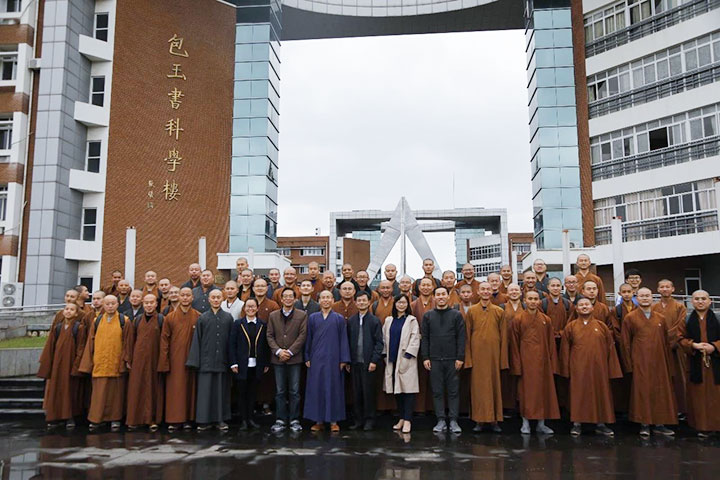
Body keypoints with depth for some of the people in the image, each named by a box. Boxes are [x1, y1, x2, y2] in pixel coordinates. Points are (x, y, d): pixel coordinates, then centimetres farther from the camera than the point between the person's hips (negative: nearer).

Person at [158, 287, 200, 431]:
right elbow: (164, 340, 2)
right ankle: (174, 420, 8)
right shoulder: (170, 317, 3)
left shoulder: (198, 317, 1)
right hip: (175, 359, 0)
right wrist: (164, 362, -4)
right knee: (174, 389, 1)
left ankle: (188, 419, 15)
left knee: (190, 387, 5)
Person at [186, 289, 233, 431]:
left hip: (222, 360, 0)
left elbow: (232, 339, 6)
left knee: (222, 390, 4)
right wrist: (195, 360, -4)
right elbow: (197, 339, 3)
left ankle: (221, 420, 12)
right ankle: (205, 420, 8)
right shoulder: (202, 317, 6)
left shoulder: (228, 317, 7)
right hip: (206, 360, 0)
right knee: (205, 390, 0)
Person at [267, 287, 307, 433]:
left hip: (294, 358, -2)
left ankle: (294, 420, 11)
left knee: (294, 391, 2)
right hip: (278, 358, 2)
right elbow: (270, 335, 5)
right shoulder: (273, 315, 9)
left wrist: (290, 351, -11)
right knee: (280, 391, 6)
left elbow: (302, 335, -4)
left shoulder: (302, 315, 3)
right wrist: (278, 351, -9)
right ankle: (280, 420, 13)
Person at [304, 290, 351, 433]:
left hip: (333, 358, -1)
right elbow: (308, 338, 9)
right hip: (316, 358, 2)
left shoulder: (339, 318, 4)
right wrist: (307, 358, 3)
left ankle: (334, 421, 9)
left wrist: (343, 359, -4)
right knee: (316, 388, 3)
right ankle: (319, 420, 12)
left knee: (333, 387, 1)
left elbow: (343, 339, 2)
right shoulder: (312, 318, 8)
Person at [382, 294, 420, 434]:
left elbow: (415, 340, -5)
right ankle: (401, 418, 18)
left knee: (408, 390, -6)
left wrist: (407, 356, -12)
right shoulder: (388, 320, 13)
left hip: (406, 360, -4)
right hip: (392, 361, 4)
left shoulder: (412, 320, 1)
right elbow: (384, 339, 15)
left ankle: (407, 420, -4)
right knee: (396, 390, 8)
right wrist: (385, 355, 6)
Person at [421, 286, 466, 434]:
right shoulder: (428, 316, 8)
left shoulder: (456, 315, 5)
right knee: (437, 391, 4)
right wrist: (425, 357, -1)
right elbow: (424, 338, 6)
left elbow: (461, 337, 1)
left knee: (453, 390, 2)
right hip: (434, 360, 1)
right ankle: (441, 420, 12)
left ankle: (453, 420, 10)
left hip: (452, 359, -1)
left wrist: (460, 358, -6)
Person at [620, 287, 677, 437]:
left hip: (658, 363, 3)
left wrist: (667, 363, 8)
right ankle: (644, 424, 5)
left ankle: (659, 424, 15)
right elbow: (626, 343, 0)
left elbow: (666, 342, 13)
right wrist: (629, 365, -4)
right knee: (642, 391, -3)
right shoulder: (630, 318, 1)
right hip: (640, 363, -3)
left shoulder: (661, 319, 10)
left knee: (660, 391, 6)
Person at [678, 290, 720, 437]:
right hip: (695, 363, 1)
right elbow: (681, 338, 5)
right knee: (699, 395, 4)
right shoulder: (687, 319, 6)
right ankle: (702, 426, 11)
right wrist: (693, 345, -12)